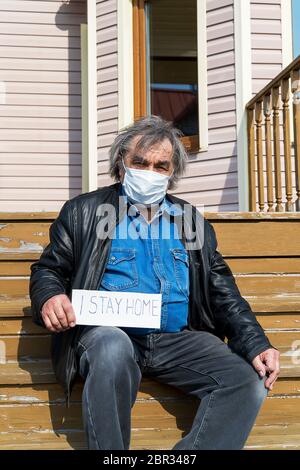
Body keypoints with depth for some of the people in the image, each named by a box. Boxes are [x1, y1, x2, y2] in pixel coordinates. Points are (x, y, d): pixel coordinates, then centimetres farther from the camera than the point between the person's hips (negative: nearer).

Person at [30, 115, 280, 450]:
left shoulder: (191, 221, 18)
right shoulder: (84, 212, 11)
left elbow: (222, 290, 14)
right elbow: (48, 269, 10)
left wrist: (256, 345, 0)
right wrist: (49, 298, -16)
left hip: (178, 339, 3)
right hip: (109, 334, -2)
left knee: (249, 381, -20)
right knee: (113, 348, -37)